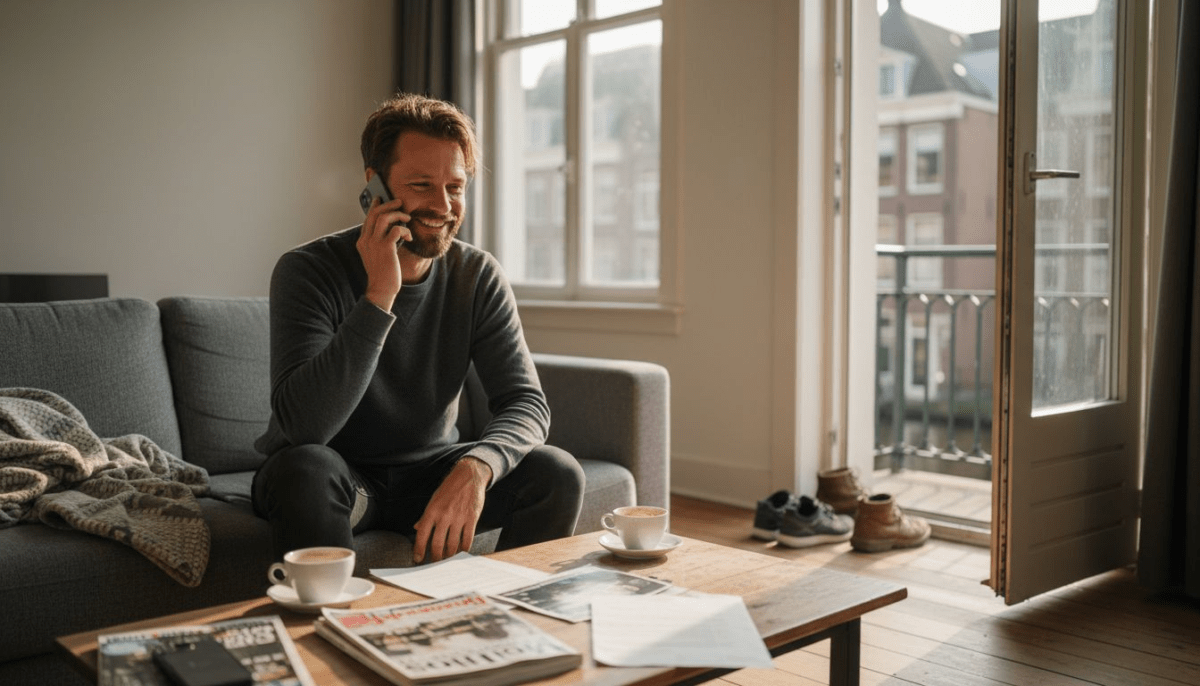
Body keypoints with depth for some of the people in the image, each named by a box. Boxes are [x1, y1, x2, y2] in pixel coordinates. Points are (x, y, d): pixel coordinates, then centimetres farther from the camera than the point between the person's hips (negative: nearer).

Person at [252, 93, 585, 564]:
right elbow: (304, 426, -30)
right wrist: (380, 296, -36)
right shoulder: (307, 270, -18)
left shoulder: (478, 276, -7)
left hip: (429, 472, 3)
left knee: (558, 475, -17)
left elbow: (526, 402, -13)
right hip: (339, 475, -3)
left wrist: (477, 465, -35)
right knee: (306, 468, -36)